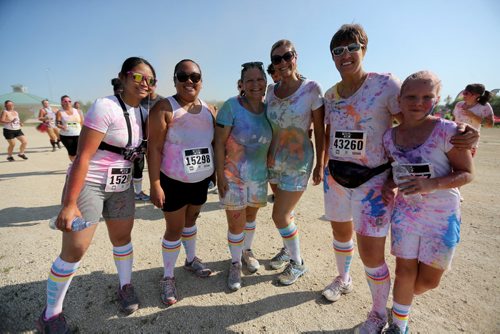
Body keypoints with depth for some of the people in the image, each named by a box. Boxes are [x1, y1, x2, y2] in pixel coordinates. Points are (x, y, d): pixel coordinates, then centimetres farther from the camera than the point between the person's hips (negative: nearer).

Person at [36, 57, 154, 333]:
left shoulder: (142, 113, 4)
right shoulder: (105, 107, -18)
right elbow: (83, 156, -21)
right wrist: (69, 204, -21)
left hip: (122, 187, 6)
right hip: (88, 184, -6)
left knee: (122, 238, 15)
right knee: (74, 249, -2)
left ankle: (125, 286, 38)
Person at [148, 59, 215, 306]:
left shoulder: (208, 110, 4)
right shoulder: (164, 108, -13)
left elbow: (216, 143, 10)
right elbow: (154, 148, -16)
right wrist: (155, 185, -20)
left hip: (201, 180, 5)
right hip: (173, 182, -5)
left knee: (191, 220, 23)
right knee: (174, 229, 4)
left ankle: (191, 260, 44)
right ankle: (168, 277, 24)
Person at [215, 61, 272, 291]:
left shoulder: (267, 109, 2)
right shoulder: (231, 106, -14)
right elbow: (219, 143, -14)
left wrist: (271, 170, 8)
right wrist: (220, 175, -16)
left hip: (259, 176, 5)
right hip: (233, 177, -4)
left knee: (251, 216, 21)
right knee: (236, 223, 5)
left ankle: (247, 251, 46)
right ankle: (235, 263, 29)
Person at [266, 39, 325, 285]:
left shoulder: (311, 89, -11)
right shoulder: (271, 91, 3)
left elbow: (319, 131, -9)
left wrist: (320, 165, -8)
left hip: (298, 161, -5)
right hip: (274, 159, 5)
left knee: (280, 215, -2)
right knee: (284, 212, 17)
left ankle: (297, 263, 22)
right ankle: (288, 249, 43)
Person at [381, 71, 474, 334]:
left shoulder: (447, 131, -17)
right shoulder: (390, 136, -4)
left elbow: (467, 173, -11)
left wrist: (432, 184, -29)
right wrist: (389, 187, -10)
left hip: (442, 215, -2)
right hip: (405, 211, 2)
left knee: (429, 280, 9)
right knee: (405, 271, 6)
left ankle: (403, 300, 44)